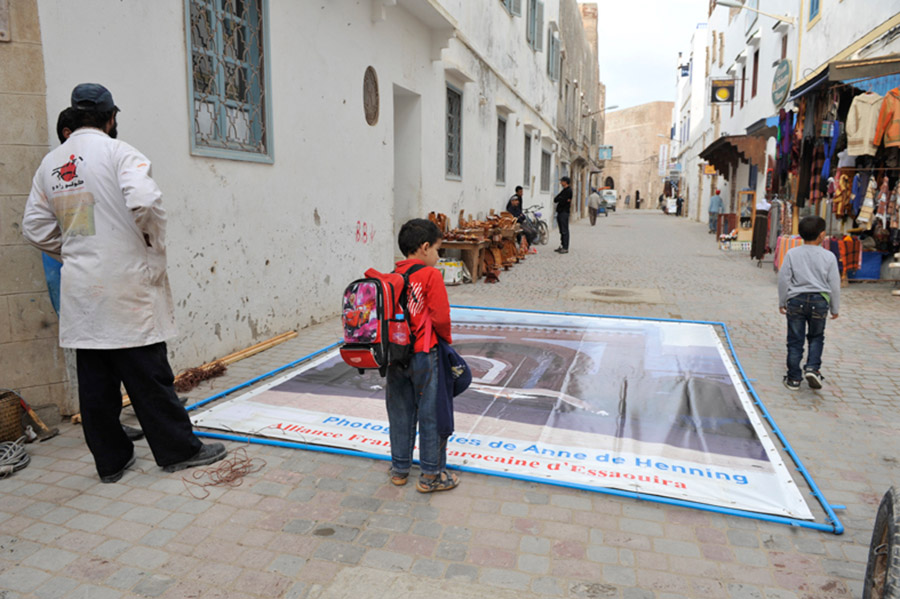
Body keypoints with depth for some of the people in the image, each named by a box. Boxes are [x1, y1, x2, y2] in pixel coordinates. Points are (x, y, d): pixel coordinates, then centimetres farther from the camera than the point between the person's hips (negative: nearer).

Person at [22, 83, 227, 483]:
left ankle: (110, 460, 21)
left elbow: (35, 229, 13)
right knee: (148, 374, 1)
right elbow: (145, 201, -23)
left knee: (95, 380, 10)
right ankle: (178, 450, 11)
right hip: (125, 285, -6)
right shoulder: (115, 151, -7)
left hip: (80, 289, 6)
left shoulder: (50, 163, 11)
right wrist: (156, 242, -7)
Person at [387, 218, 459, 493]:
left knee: (400, 413, 17)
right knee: (432, 414, 7)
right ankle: (431, 475, 16)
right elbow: (441, 317, -16)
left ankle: (399, 469, 30)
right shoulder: (431, 275, -13)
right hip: (424, 355, -6)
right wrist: (447, 339, 2)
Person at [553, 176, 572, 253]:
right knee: (562, 231, 11)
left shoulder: (568, 190, -10)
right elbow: (555, 199, 10)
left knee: (565, 231, -9)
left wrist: (559, 199, -1)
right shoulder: (564, 190, 20)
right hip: (560, 212, 9)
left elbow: (562, 201, -19)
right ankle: (562, 246, 16)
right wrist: (561, 199, -7)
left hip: (564, 212, -9)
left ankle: (565, 248, -9)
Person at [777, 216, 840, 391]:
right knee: (816, 337, 19)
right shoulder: (829, 256, -3)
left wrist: (782, 302, 8)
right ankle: (812, 368, 1)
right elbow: (834, 284, 2)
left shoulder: (792, 254, -4)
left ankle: (793, 378, 11)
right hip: (819, 300, 0)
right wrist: (835, 308, 12)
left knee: (795, 340, 7)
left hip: (796, 300, 0)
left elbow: (784, 279, -2)